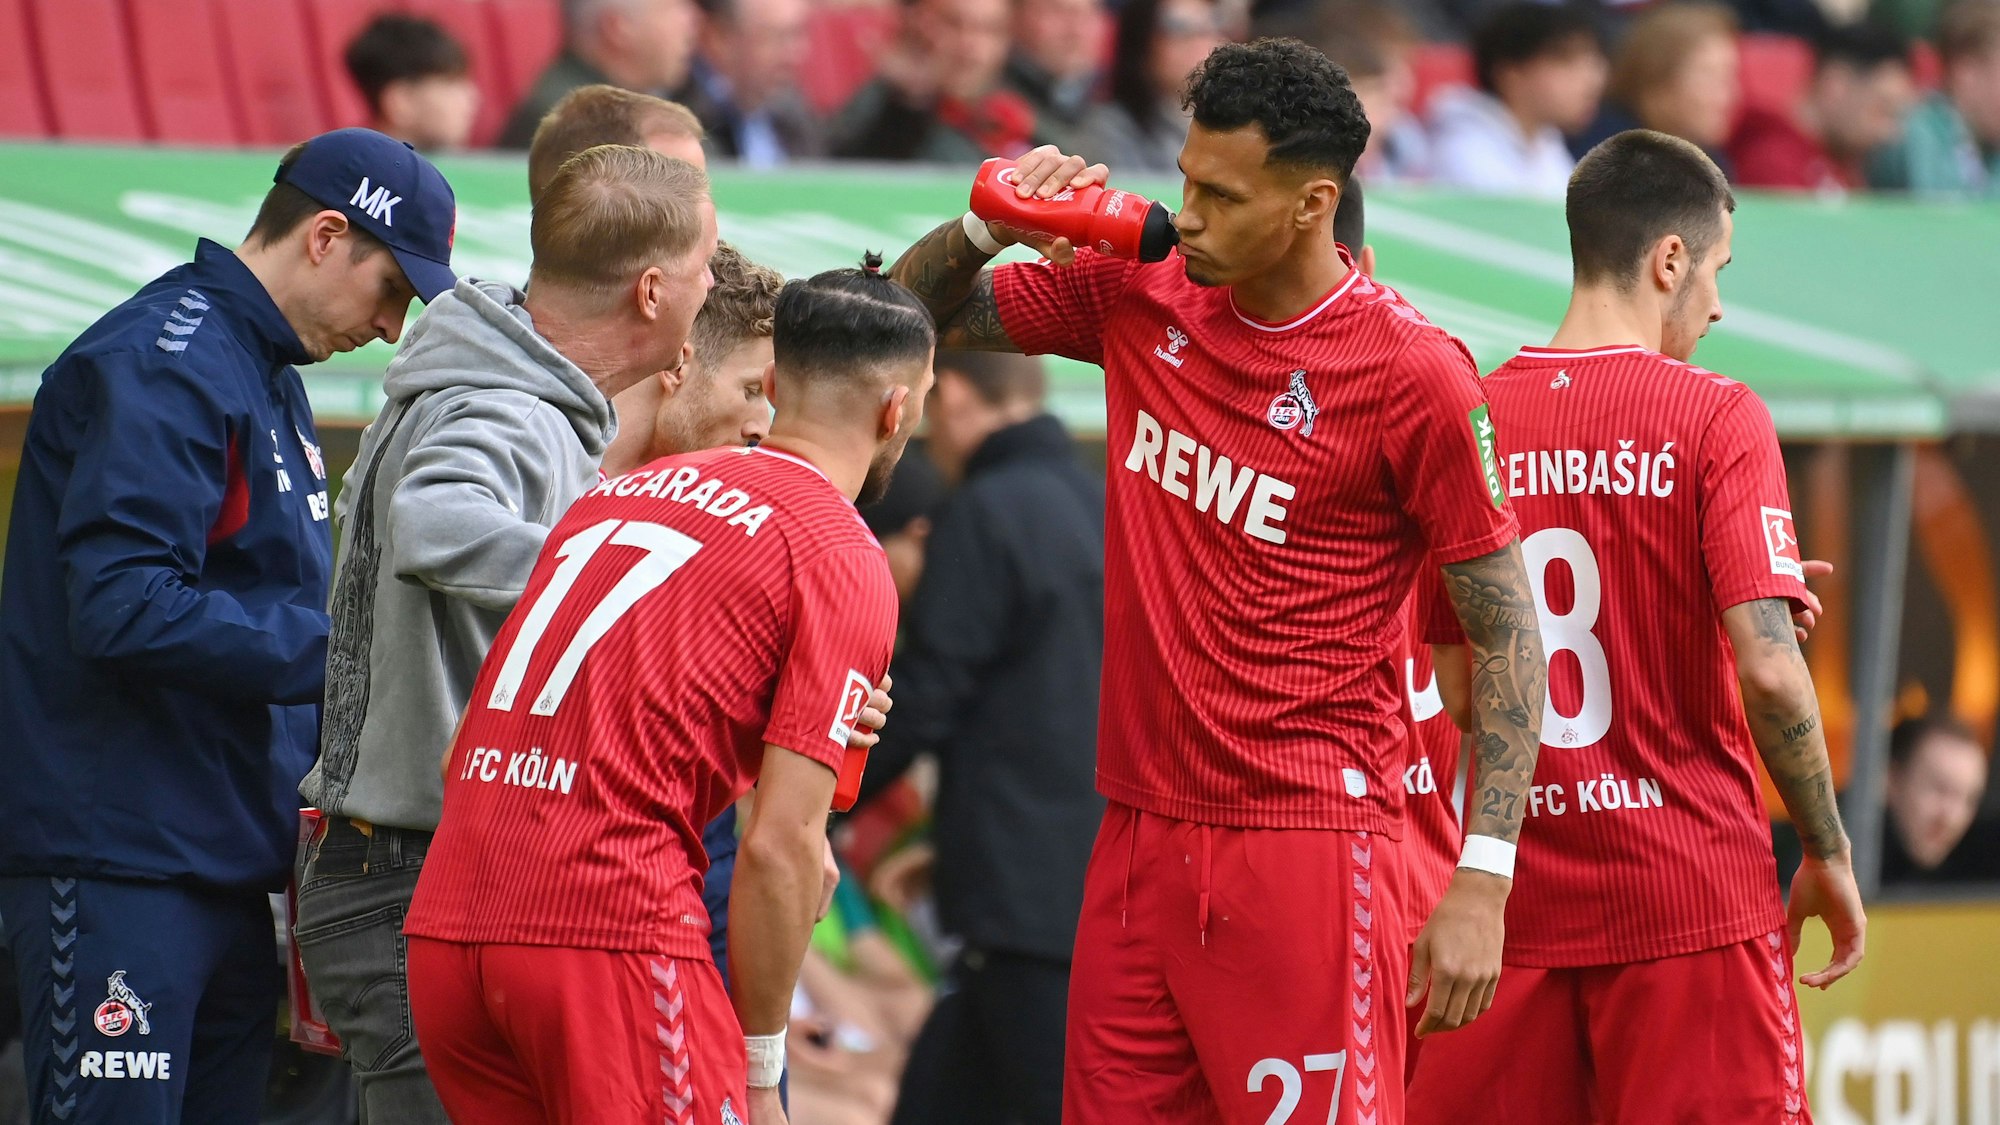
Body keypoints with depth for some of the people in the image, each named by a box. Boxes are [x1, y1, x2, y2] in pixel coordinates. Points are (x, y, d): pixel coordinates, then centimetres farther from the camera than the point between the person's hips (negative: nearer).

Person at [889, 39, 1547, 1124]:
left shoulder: (1414, 374, -10)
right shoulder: (1140, 294, 6)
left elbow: (1506, 633, -6)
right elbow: (921, 311, 20)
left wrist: (1481, 883, -11)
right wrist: (989, 227, -3)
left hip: (1305, 849, -6)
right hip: (1140, 833, 6)